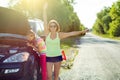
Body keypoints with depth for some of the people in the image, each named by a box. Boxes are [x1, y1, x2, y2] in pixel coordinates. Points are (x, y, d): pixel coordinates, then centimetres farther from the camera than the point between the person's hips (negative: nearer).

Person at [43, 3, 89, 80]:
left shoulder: (59, 35, -5)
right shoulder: (47, 33, -5)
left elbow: (71, 33, -5)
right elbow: (45, 21, -9)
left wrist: (81, 31, -9)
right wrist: (44, 9, -13)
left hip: (58, 57, 0)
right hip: (49, 57, 0)